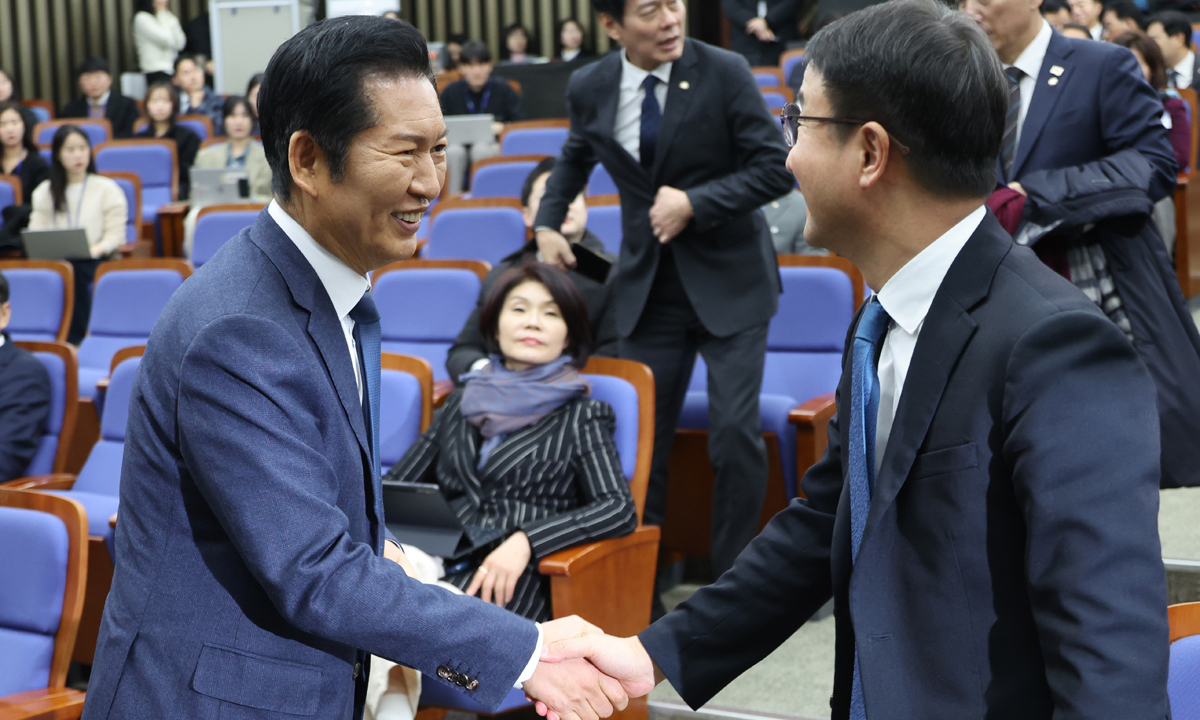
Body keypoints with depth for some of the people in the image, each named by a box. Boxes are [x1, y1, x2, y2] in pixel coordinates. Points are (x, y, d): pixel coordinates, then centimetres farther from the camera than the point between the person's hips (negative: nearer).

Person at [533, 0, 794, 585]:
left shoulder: (724, 72, -12)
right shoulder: (589, 89, -1)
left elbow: (775, 168, -12)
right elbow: (574, 158, 21)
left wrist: (694, 202, -19)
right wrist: (547, 222, 11)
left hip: (728, 284, -3)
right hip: (647, 288, 3)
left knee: (735, 432, -8)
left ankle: (734, 577, 9)